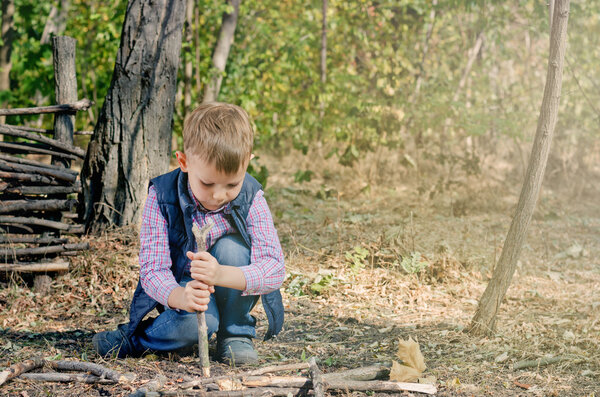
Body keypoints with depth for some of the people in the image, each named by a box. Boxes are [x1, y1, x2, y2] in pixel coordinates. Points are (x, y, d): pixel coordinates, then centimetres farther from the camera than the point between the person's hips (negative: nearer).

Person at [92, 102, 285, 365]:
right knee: (195, 323, -36)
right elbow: (152, 269, -25)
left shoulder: (251, 198, -19)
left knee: (230, 246, -29)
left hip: (232, 293, 2)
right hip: (178, 289, -2)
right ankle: (136, 339, -3)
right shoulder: (161, 197, -20)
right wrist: (181, 297, -50)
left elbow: (274, 269, -29)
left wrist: (221, 274, -50)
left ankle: (236, 334, -10)